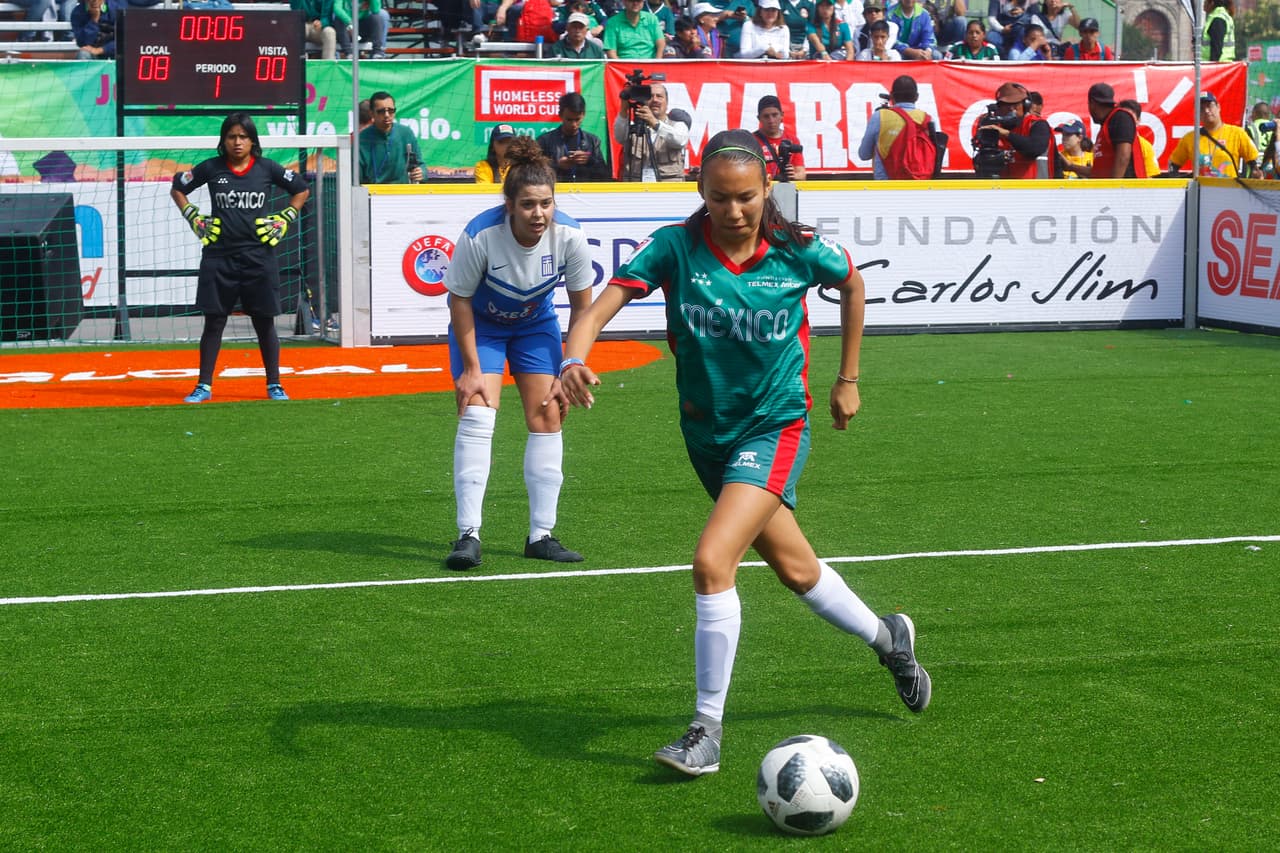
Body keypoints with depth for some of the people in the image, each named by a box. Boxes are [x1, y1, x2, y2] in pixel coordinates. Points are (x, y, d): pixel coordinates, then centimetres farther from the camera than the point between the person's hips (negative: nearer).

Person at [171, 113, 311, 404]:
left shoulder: (267, 169, 1)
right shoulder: (211, 168, 2)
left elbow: (301, 190, 12)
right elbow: (178, 188, 15)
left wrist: (284, 220, 4)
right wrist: (194, 218, 6)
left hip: (259, 257, 0)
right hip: (218, 257, 0)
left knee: (264, 323, 5)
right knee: (213, 323, 4)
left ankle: (274, 385, 15)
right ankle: (204, 386, 11)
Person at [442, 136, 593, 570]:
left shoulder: (569, 236, -24)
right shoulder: (479, 235, -32)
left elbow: (581, 304, -9)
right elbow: (460, 301, -17)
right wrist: (471, 368, -16)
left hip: (536, 323, 3)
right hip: (480, 322, -3)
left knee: (547, 417, -3)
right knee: (477, 413, -17)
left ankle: (541, 536, 6)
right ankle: (468, 536, -16)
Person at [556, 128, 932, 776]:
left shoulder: (799, 252, -15)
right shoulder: (674, 247, -16)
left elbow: (852, 284, 8)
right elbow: (600, 309, -27)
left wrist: (848, 378, 10)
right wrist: (573, 361, -47)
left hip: (775, 426, -4)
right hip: (707, 432, 4)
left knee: (713, 560, -23)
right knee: (794, 569, 21)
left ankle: (708, 728, -10)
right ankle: (887, 638, 49)